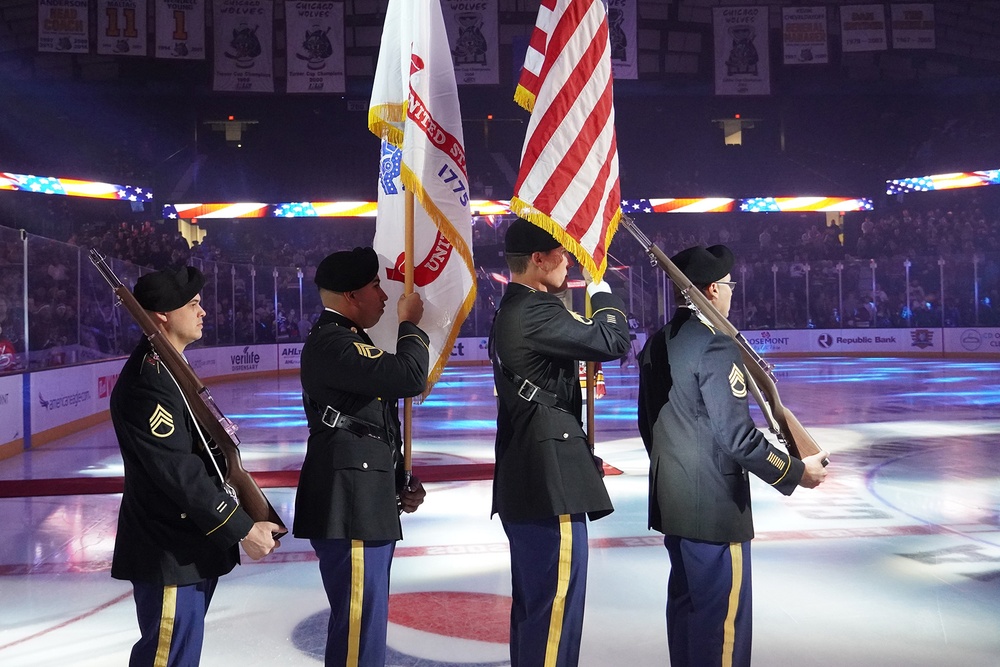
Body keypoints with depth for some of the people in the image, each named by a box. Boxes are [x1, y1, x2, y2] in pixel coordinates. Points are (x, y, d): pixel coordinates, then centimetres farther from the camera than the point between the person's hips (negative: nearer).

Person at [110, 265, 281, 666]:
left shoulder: (168, 367, 12)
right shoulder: (147, 383, -22)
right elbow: (180, 473, -25)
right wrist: (243, 530, -20)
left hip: (192, 544, 10)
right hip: (168, 553, -10)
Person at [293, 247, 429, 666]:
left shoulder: (348, 342, 19)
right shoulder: (332, 344, -15)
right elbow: (410, 377, -26)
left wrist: (400, 484, 15)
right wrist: (411, 325, -8)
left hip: (366, 505, 11)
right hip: (349, 506, -11)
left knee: (364, 621, 18)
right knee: (359, 624, -7)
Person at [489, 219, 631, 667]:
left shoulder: (511, 312, 16)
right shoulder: (536, 311, -16)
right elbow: (614, 341, -17)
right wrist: (604, 294, -1)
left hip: (524, 479, 11)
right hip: (551, 479, -11)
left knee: (532, 603, 18)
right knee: (555, 605, -4)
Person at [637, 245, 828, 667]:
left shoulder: (657, 343, 7)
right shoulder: (715, 347, -19)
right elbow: (738, 437, -21)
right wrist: (797, 472, -10)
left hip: (671, 500, 9)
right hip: (713, 504, -9)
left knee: (684, 601, 19)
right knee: (722, 614, 2)